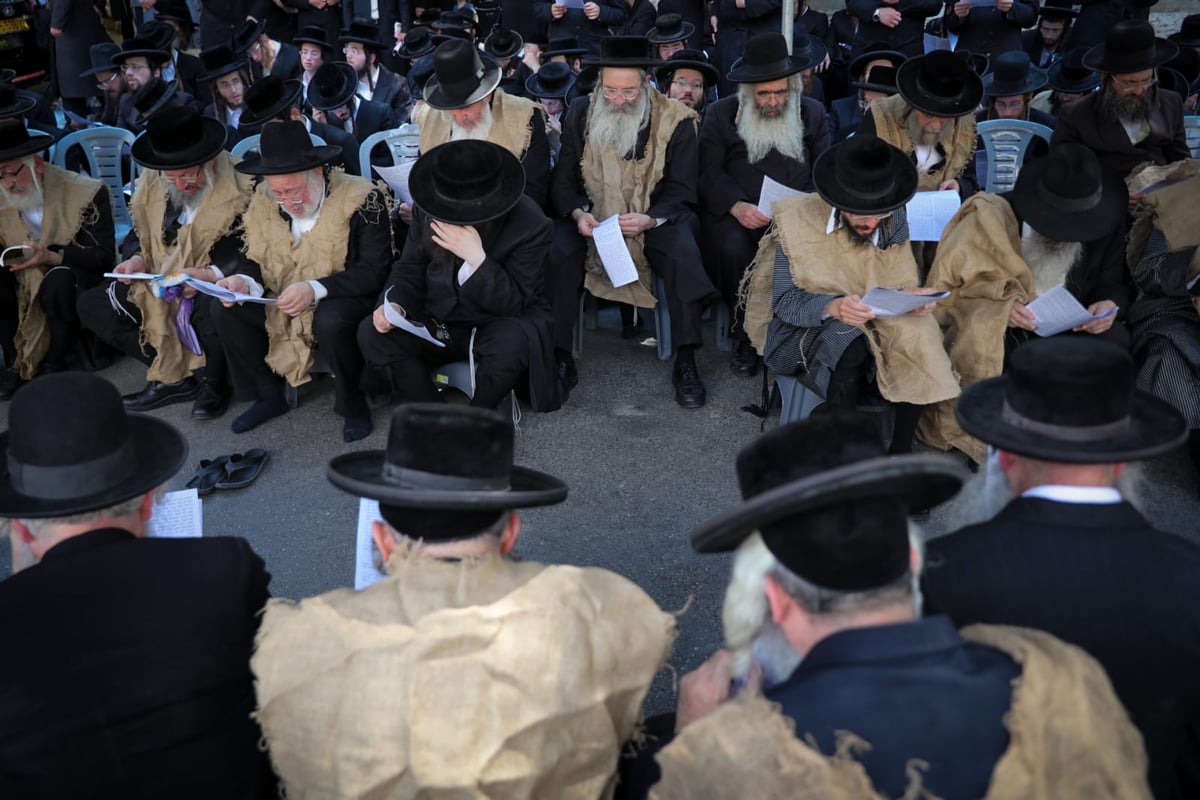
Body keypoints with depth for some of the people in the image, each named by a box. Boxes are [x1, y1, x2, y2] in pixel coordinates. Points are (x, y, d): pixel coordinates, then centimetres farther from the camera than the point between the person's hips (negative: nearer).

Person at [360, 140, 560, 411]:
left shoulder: (530, 224, -20)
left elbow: (513, 305, -21)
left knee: (513, 343, -38)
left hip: (499, 326, -4)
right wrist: (395, 304, -18)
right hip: (439, 323, 4)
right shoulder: (429, 211, -7)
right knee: (371, 333, -18)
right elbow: (410, 269, 4)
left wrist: (477, 257, -35)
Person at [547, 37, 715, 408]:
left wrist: (650, 219, -25)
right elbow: (564, 180, 3)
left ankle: (685, 363, -19)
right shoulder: (581, 113, 1)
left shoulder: (674, 119, -5)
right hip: (592, 219, 1)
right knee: (559, 253, -27)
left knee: (684, 253, -30)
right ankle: (560, 360, -17)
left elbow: (681, 190, -5)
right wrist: (578, 213, -19)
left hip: (655, 219, -1)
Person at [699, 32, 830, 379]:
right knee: (734, 247, -36)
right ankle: (746, 335, -12)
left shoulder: (812, 112, 15)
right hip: (735, 213, -1)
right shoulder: (721, 113, 9)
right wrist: (736, 206, -19)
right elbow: (710, 173, 1)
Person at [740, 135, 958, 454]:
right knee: (852, 351, -36)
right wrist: (832, 307, -35)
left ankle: (901, 451, -14)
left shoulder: (893, 221, -5)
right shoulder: (800, 221, -16)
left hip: (879, 321, 4)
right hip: (807, 325, -4)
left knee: (918, 337, -28)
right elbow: (784, 302, -15)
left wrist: (912, 296, -23)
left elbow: (901, 281, 3)